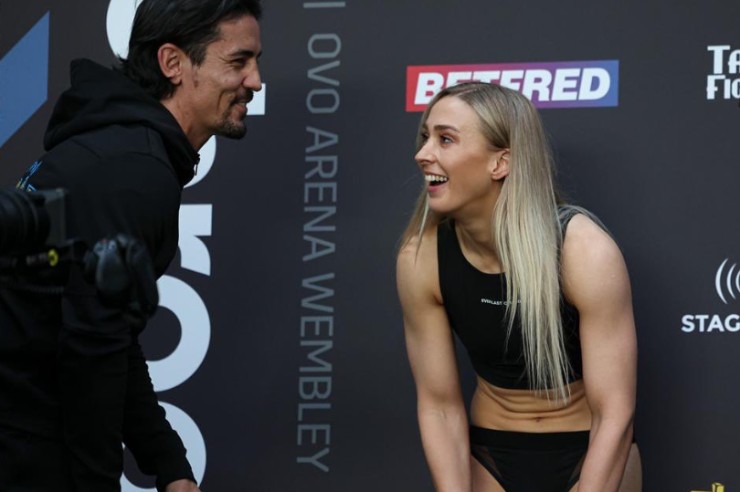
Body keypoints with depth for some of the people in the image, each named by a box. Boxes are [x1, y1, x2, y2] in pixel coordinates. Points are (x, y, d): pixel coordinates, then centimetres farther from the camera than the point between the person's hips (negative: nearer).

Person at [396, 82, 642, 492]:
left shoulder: (585, 252, -25)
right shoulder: (420, 259, -16)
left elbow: (614, 416, -22)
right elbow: (438, 406, -9)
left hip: (591, 456, -2)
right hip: (490, 457, 2)